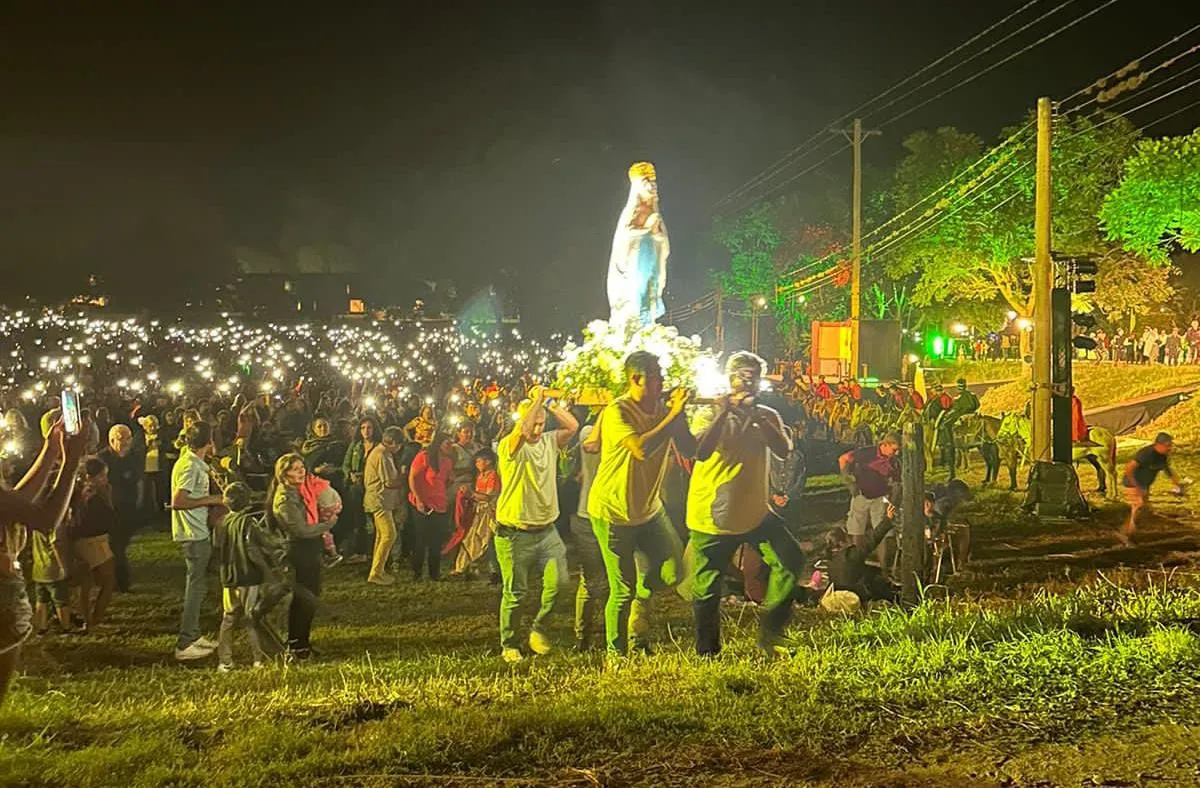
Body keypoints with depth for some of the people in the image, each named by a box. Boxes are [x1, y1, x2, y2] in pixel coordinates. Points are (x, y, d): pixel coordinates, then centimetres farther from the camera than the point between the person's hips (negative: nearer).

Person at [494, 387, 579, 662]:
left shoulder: (549, 442, 8)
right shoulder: (509, 446, -12)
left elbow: (572, 426, 0)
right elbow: (524, 430, -31)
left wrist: (550, 403, -4)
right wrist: (536, 399, -21)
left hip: (547, 530, 5)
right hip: (515, 534, -5)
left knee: (557, 582, -6)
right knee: (515, 593, 4)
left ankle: (539, 629, 17)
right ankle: (509, 645, 19)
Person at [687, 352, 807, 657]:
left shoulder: (767, 416, 5)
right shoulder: (712, 415, -7)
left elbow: (784, 450, -14)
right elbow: (702, 453, -25)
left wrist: (757, 417, -21)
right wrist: (724, 413, -26)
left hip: (755, 513, 4)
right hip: (712, 515, -3)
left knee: (791, 560, -9)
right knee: (706, 590, 2)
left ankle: (769, 632, 6)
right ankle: (707, 653, 20)